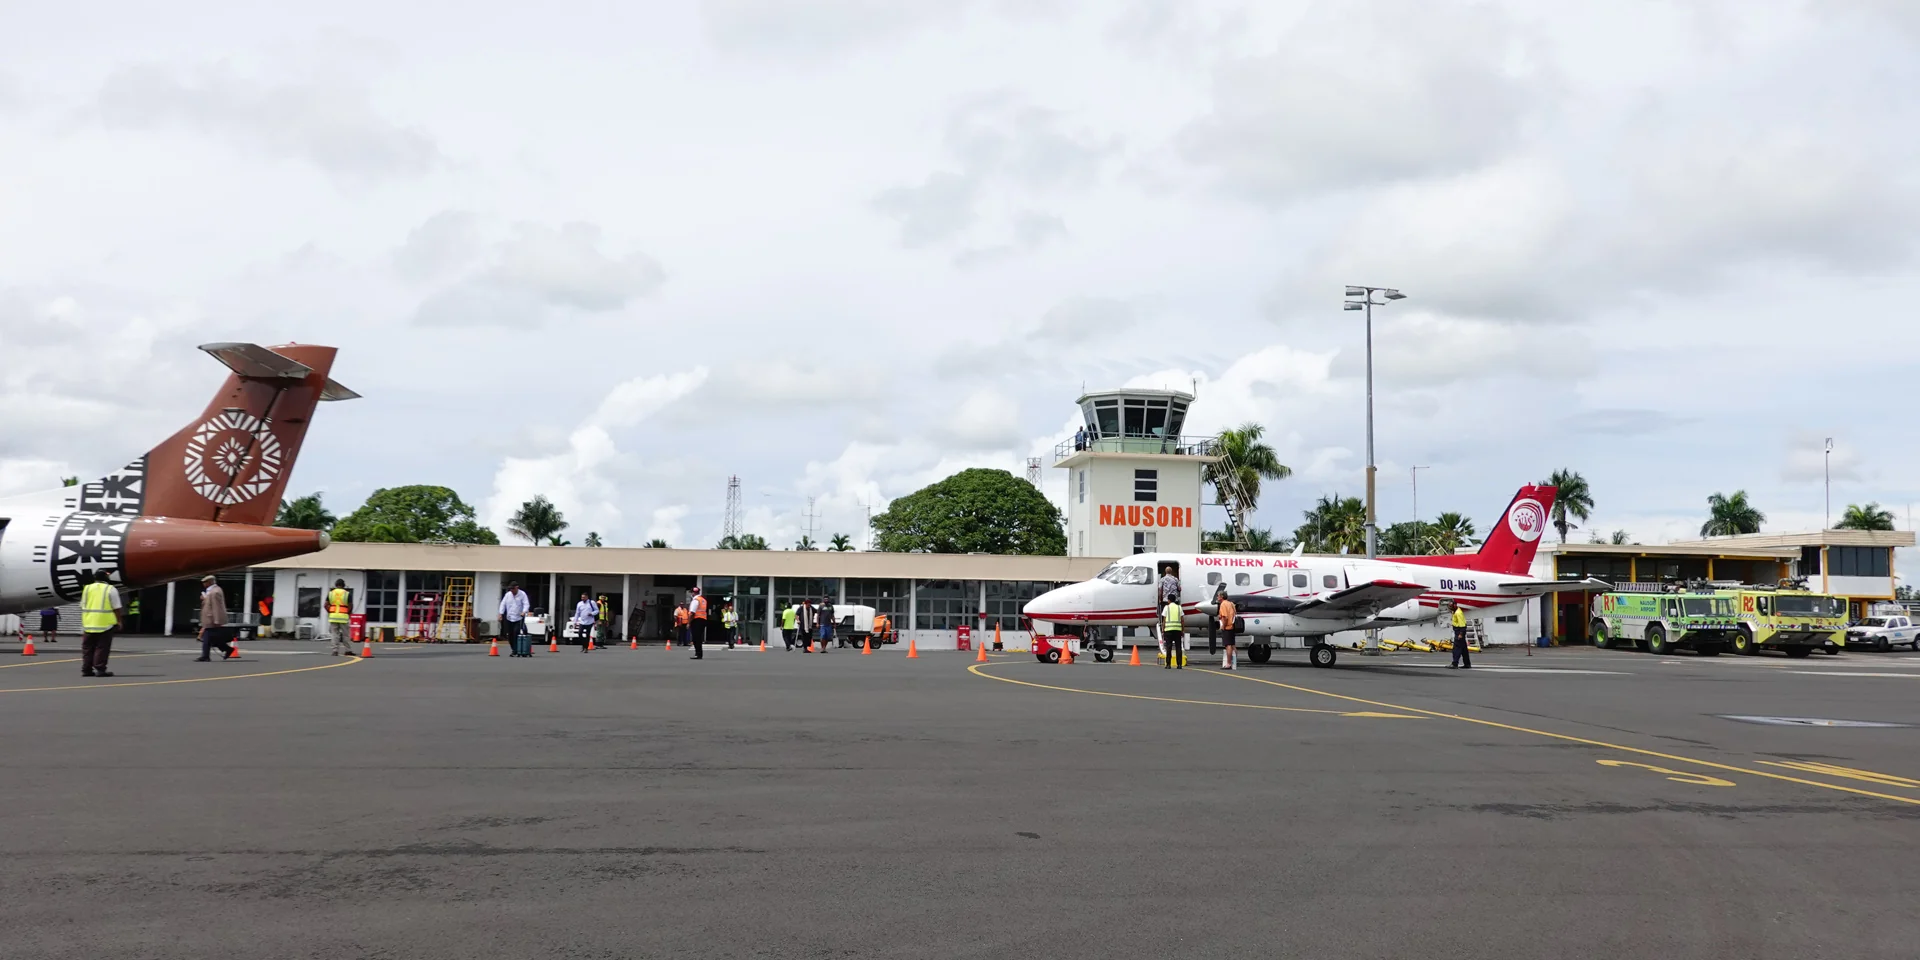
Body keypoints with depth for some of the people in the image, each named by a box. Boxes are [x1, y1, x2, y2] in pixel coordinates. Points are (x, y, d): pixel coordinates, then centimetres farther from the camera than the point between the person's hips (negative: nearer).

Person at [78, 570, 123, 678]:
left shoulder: (87, 588, 11)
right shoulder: (110, 589, -3)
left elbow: (82, 606, 14)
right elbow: (116, 608, -5)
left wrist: (84, 622, 21)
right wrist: (119, 622, 1)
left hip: (89, 623, 4)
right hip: (105, 624, -4)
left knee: (88, 648, 11)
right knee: (102, 648, -2)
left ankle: (86, 669, 11)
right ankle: (100, 669, -5)